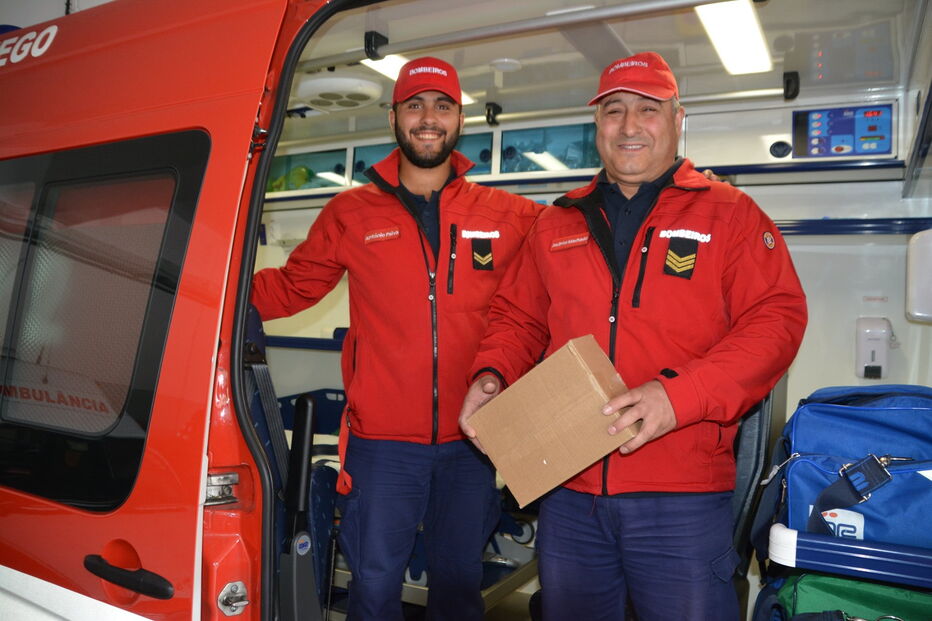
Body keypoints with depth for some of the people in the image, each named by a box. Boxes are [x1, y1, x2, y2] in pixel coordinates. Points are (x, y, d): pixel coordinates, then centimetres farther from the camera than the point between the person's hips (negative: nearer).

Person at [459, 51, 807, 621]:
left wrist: (679, 395, -21)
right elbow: (518, 317, 17)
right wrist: (491, 375, -3)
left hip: (682, 494, -3)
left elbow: (776, 319, -8)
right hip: (566, 490, 4)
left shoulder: (729, 214, 1)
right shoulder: (556, 224, 12)